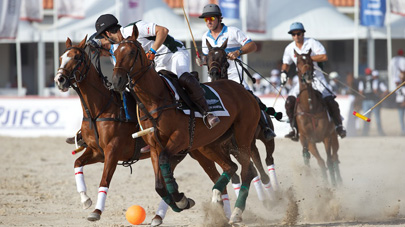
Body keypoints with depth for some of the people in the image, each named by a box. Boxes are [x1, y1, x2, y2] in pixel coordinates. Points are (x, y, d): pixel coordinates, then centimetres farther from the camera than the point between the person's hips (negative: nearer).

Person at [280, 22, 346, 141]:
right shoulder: (290, 48, 4)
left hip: (316, 77, -3)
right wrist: (283, 72, -2)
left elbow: (324, 57, -18)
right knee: (289, 101, -15)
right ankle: (295, 129, -7)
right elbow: (286, 63, 19)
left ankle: (339, 126, 0)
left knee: (329, 100, -18)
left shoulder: (312, 43, -9)